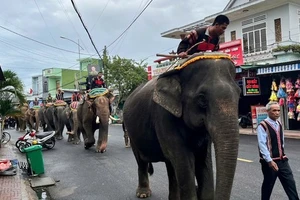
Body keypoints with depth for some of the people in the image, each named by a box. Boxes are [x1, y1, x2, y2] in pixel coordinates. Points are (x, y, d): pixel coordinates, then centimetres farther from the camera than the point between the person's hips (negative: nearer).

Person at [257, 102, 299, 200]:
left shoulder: (279, 125, 10)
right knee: (268, 185, 7)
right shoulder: (263, 126, -15)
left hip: (282, 160, 7)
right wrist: (269, 161, -23)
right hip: (269, 161, -7)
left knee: (290, 183, 5)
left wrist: (282, 154, 18)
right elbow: (262, 144, -20)